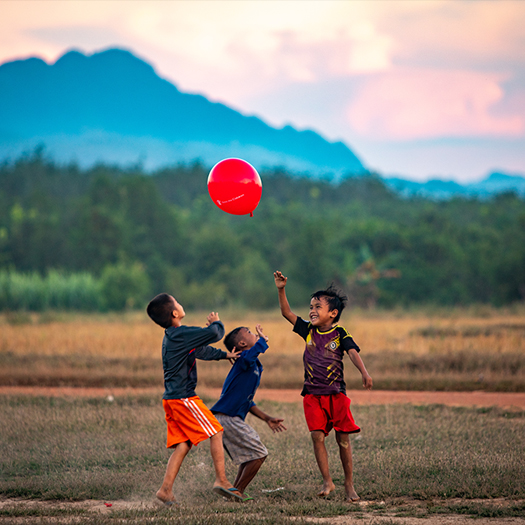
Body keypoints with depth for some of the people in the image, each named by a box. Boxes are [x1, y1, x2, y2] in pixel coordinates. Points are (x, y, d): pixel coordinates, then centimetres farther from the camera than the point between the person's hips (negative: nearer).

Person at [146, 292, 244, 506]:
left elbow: (200, 350, 29)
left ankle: (166, 489, 2)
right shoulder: (181, 334, -15)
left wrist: (224, 355, 36)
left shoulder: (172, 336, 15)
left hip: (171, 398, 9)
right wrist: (216, 323, 5)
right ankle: (221, 480, -3)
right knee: (215, 432, -2)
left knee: (183, 444, 8)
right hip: (184, 398, -9)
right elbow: (214, 334, -18)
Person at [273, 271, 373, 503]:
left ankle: (349, 484, 10)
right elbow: (287, 313, 6)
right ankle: (327, 482, -4)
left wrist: (364, 373, -34)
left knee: (343, 438, 0)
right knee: (317, 436, -9)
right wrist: (281, 290, -6)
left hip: (336, 393, -3)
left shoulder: (340, 335, -4)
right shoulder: (308, 330, 7)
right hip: (313, 394, 3)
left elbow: (353, 353, -17)